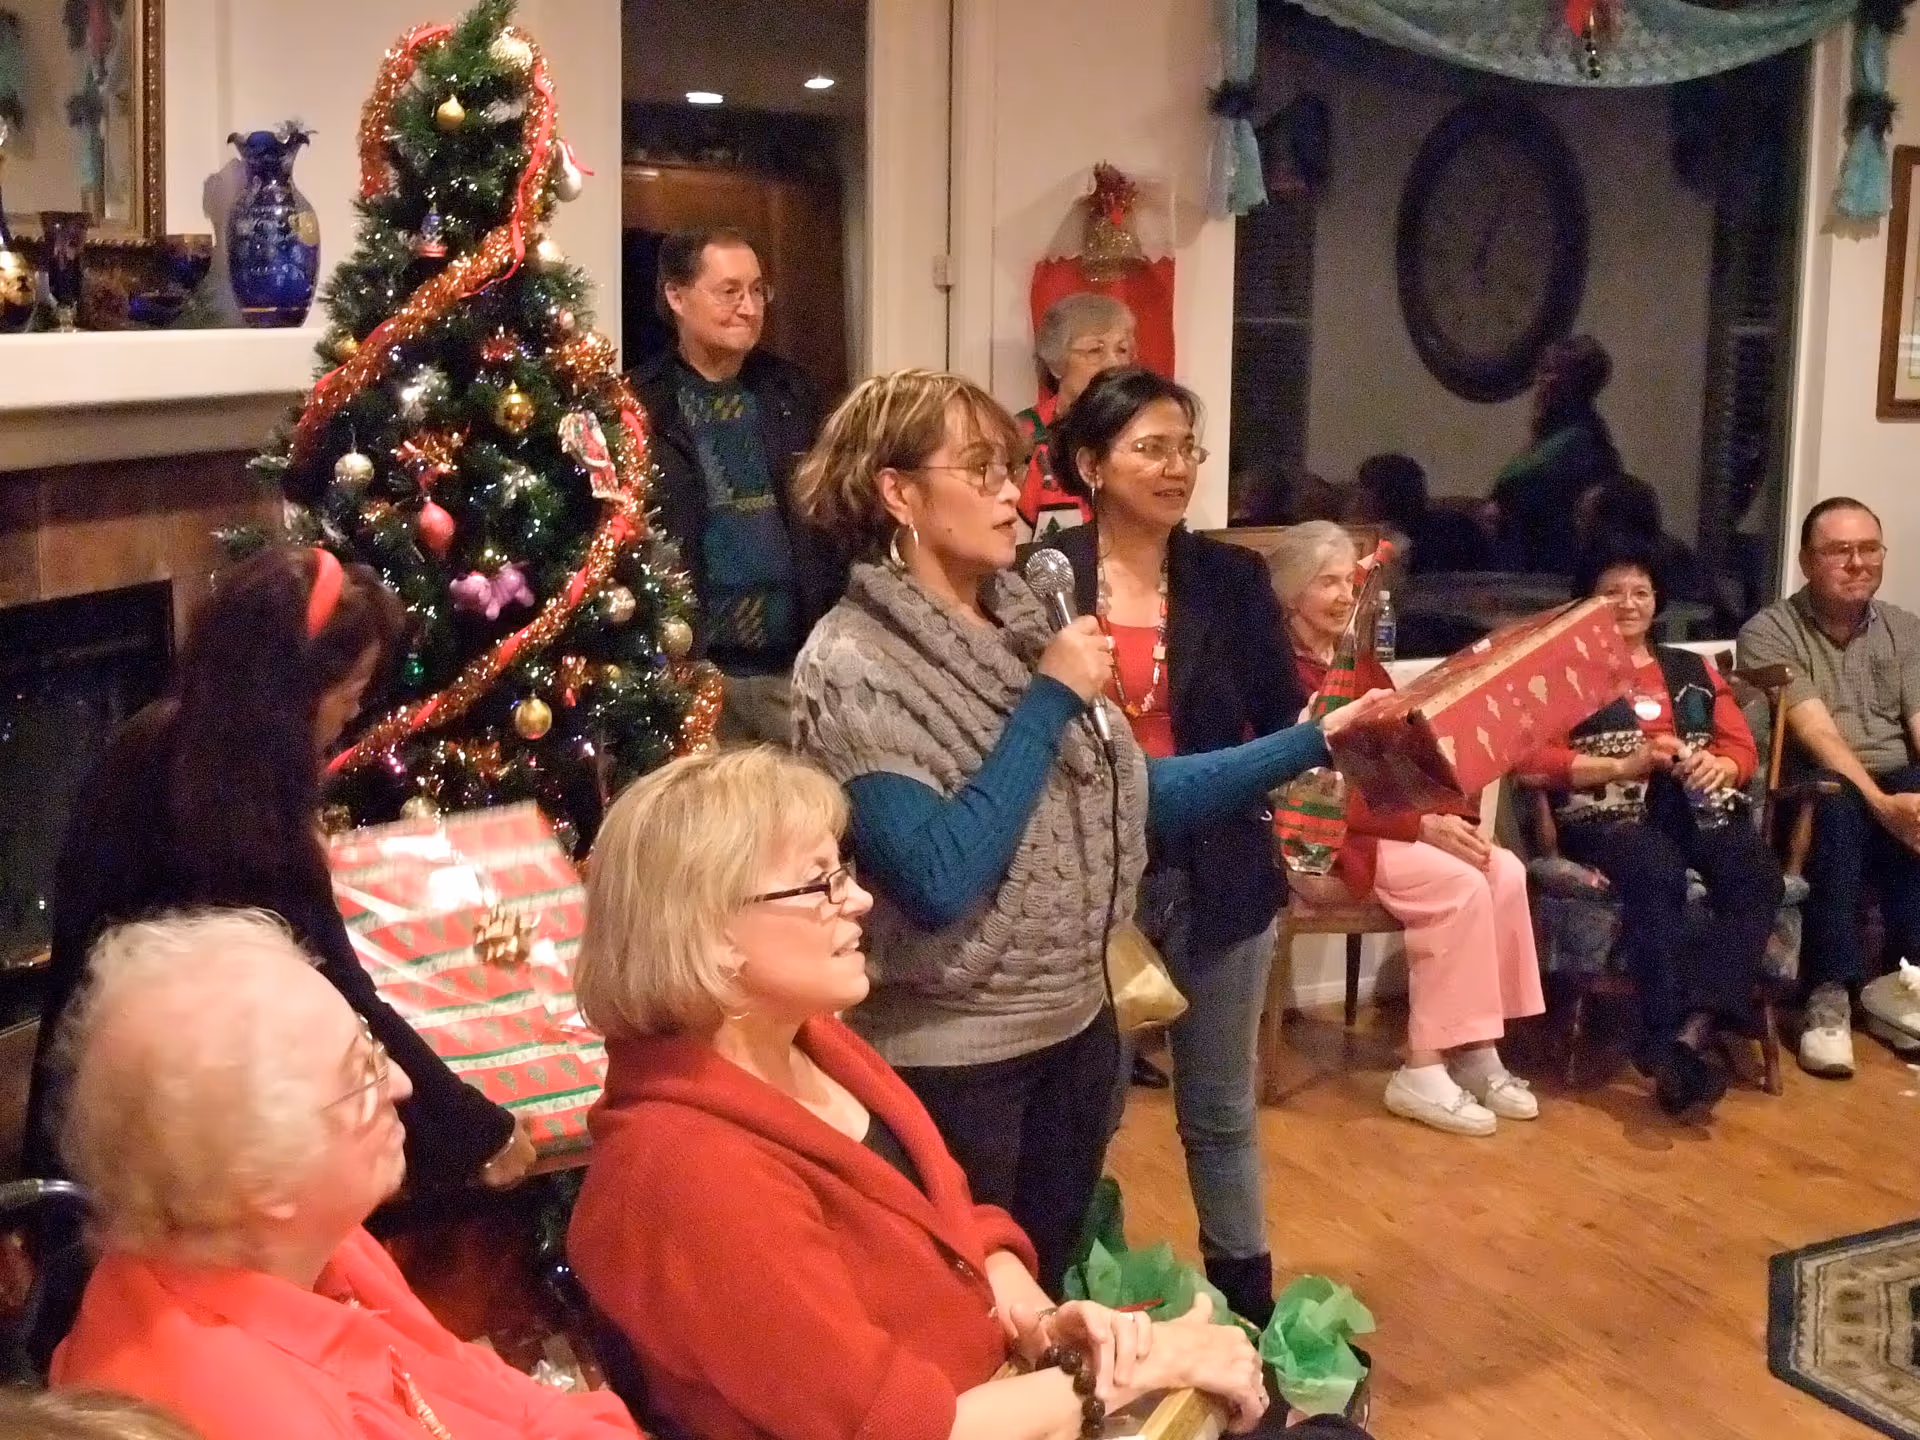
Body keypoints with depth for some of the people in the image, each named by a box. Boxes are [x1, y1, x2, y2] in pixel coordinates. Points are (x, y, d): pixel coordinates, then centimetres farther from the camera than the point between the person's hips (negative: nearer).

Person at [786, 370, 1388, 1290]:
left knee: (1048, 1294, 23)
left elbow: (1135, 791, 6)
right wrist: (1050, 701, -23)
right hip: (948, 1057, -7)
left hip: (1075, 1024, 7)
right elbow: (935, 880, -28)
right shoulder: (852, 665, -18)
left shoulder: (1023, 621, 4)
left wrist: (1314, 742, 2)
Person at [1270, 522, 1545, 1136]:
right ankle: (1422, 1070, -16)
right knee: (1459, 885, -26)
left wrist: (1443, 816, -9)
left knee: (1505, 871, -15)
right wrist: (1422, 826, -21)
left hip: (1392, 822, 8)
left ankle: (1476, 1051, -8)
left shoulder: (1361, 663, 15)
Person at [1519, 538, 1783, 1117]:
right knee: (1657, 876, -38)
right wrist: (1625, 764, -11)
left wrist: (1719, 767, -3)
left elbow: (1744, 749, 21)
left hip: (1701, 805, 4)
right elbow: (1533, 759, -2)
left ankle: (1693, 1027, -41)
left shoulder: (1694, 669, 27)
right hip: (1610, 812, -4)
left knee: (1758, 877, -29)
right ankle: (1670, 1044, -42)